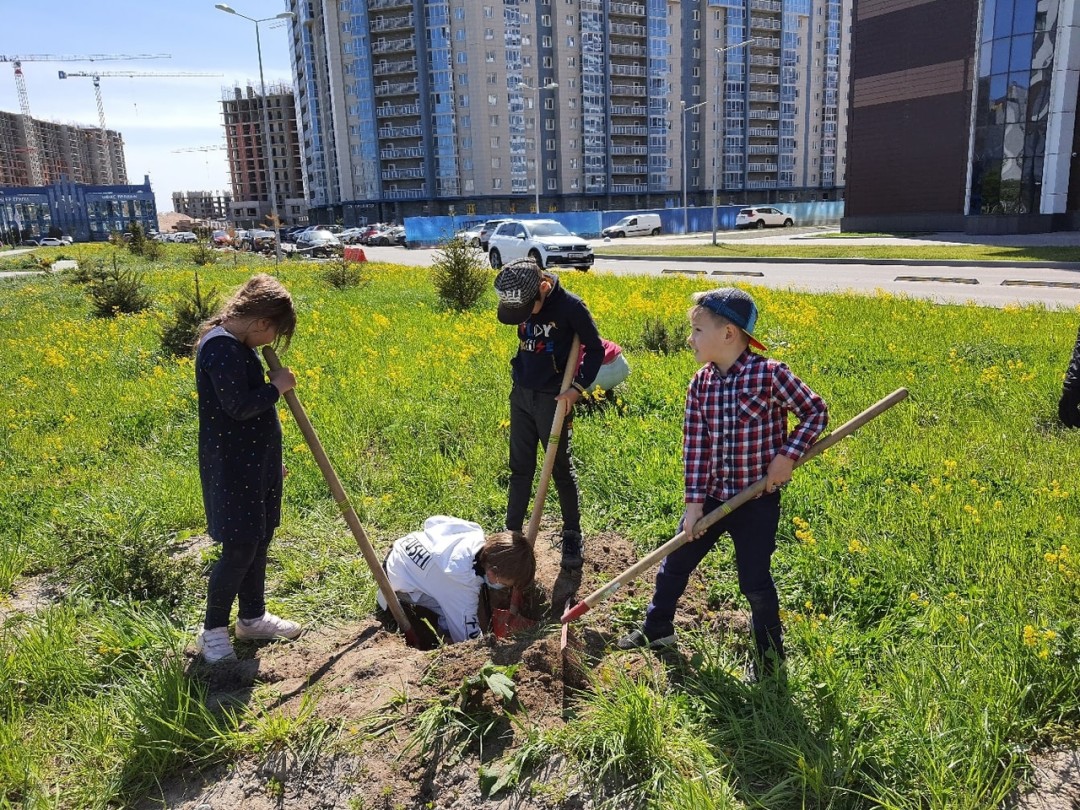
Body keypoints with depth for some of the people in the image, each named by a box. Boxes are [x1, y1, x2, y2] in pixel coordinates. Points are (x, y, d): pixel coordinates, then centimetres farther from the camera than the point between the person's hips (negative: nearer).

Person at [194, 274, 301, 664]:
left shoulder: (239, 345, 12)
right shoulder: (220, 346, -19)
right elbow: (238, 406, -26)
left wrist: (272, 460, 23)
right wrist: (277, 386, -11)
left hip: (256, 460, 10)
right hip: (232, 466, -10)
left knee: (259, 539, 16)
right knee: (240, 547, -4)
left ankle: (253, 616, 31)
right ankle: (213, 631, 12)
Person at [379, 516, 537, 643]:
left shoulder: (474, 530, -19)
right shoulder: (462, 586, -38)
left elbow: (431, 521, 0)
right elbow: (470, 637, -28)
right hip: (398, 582, -8)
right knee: (453, 615, -22)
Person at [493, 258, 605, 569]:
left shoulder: (569, 306, -19)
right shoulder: (520, 302, -2)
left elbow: (596, 349, -9)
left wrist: (578, 387, -16)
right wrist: (519, 374, 12)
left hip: (553, 399, -5)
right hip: (521, 394, 5)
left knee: (561, 469, 6)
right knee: (520, 468, 12)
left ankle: (573, 535, 23)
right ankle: (512, 532, 23)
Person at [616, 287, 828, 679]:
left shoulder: (770, 375, -17)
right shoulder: (700, 385, -4)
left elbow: (816, 412, -6)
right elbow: (694, 446, -4)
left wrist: (788, 455, -16)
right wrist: (694, 502, -6)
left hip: (758, 501, -4)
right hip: (711, 496, 5)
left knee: (755, 582, 6)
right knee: (674, 563, 14)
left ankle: (770, 655, 31)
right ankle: (657, 628, 38)